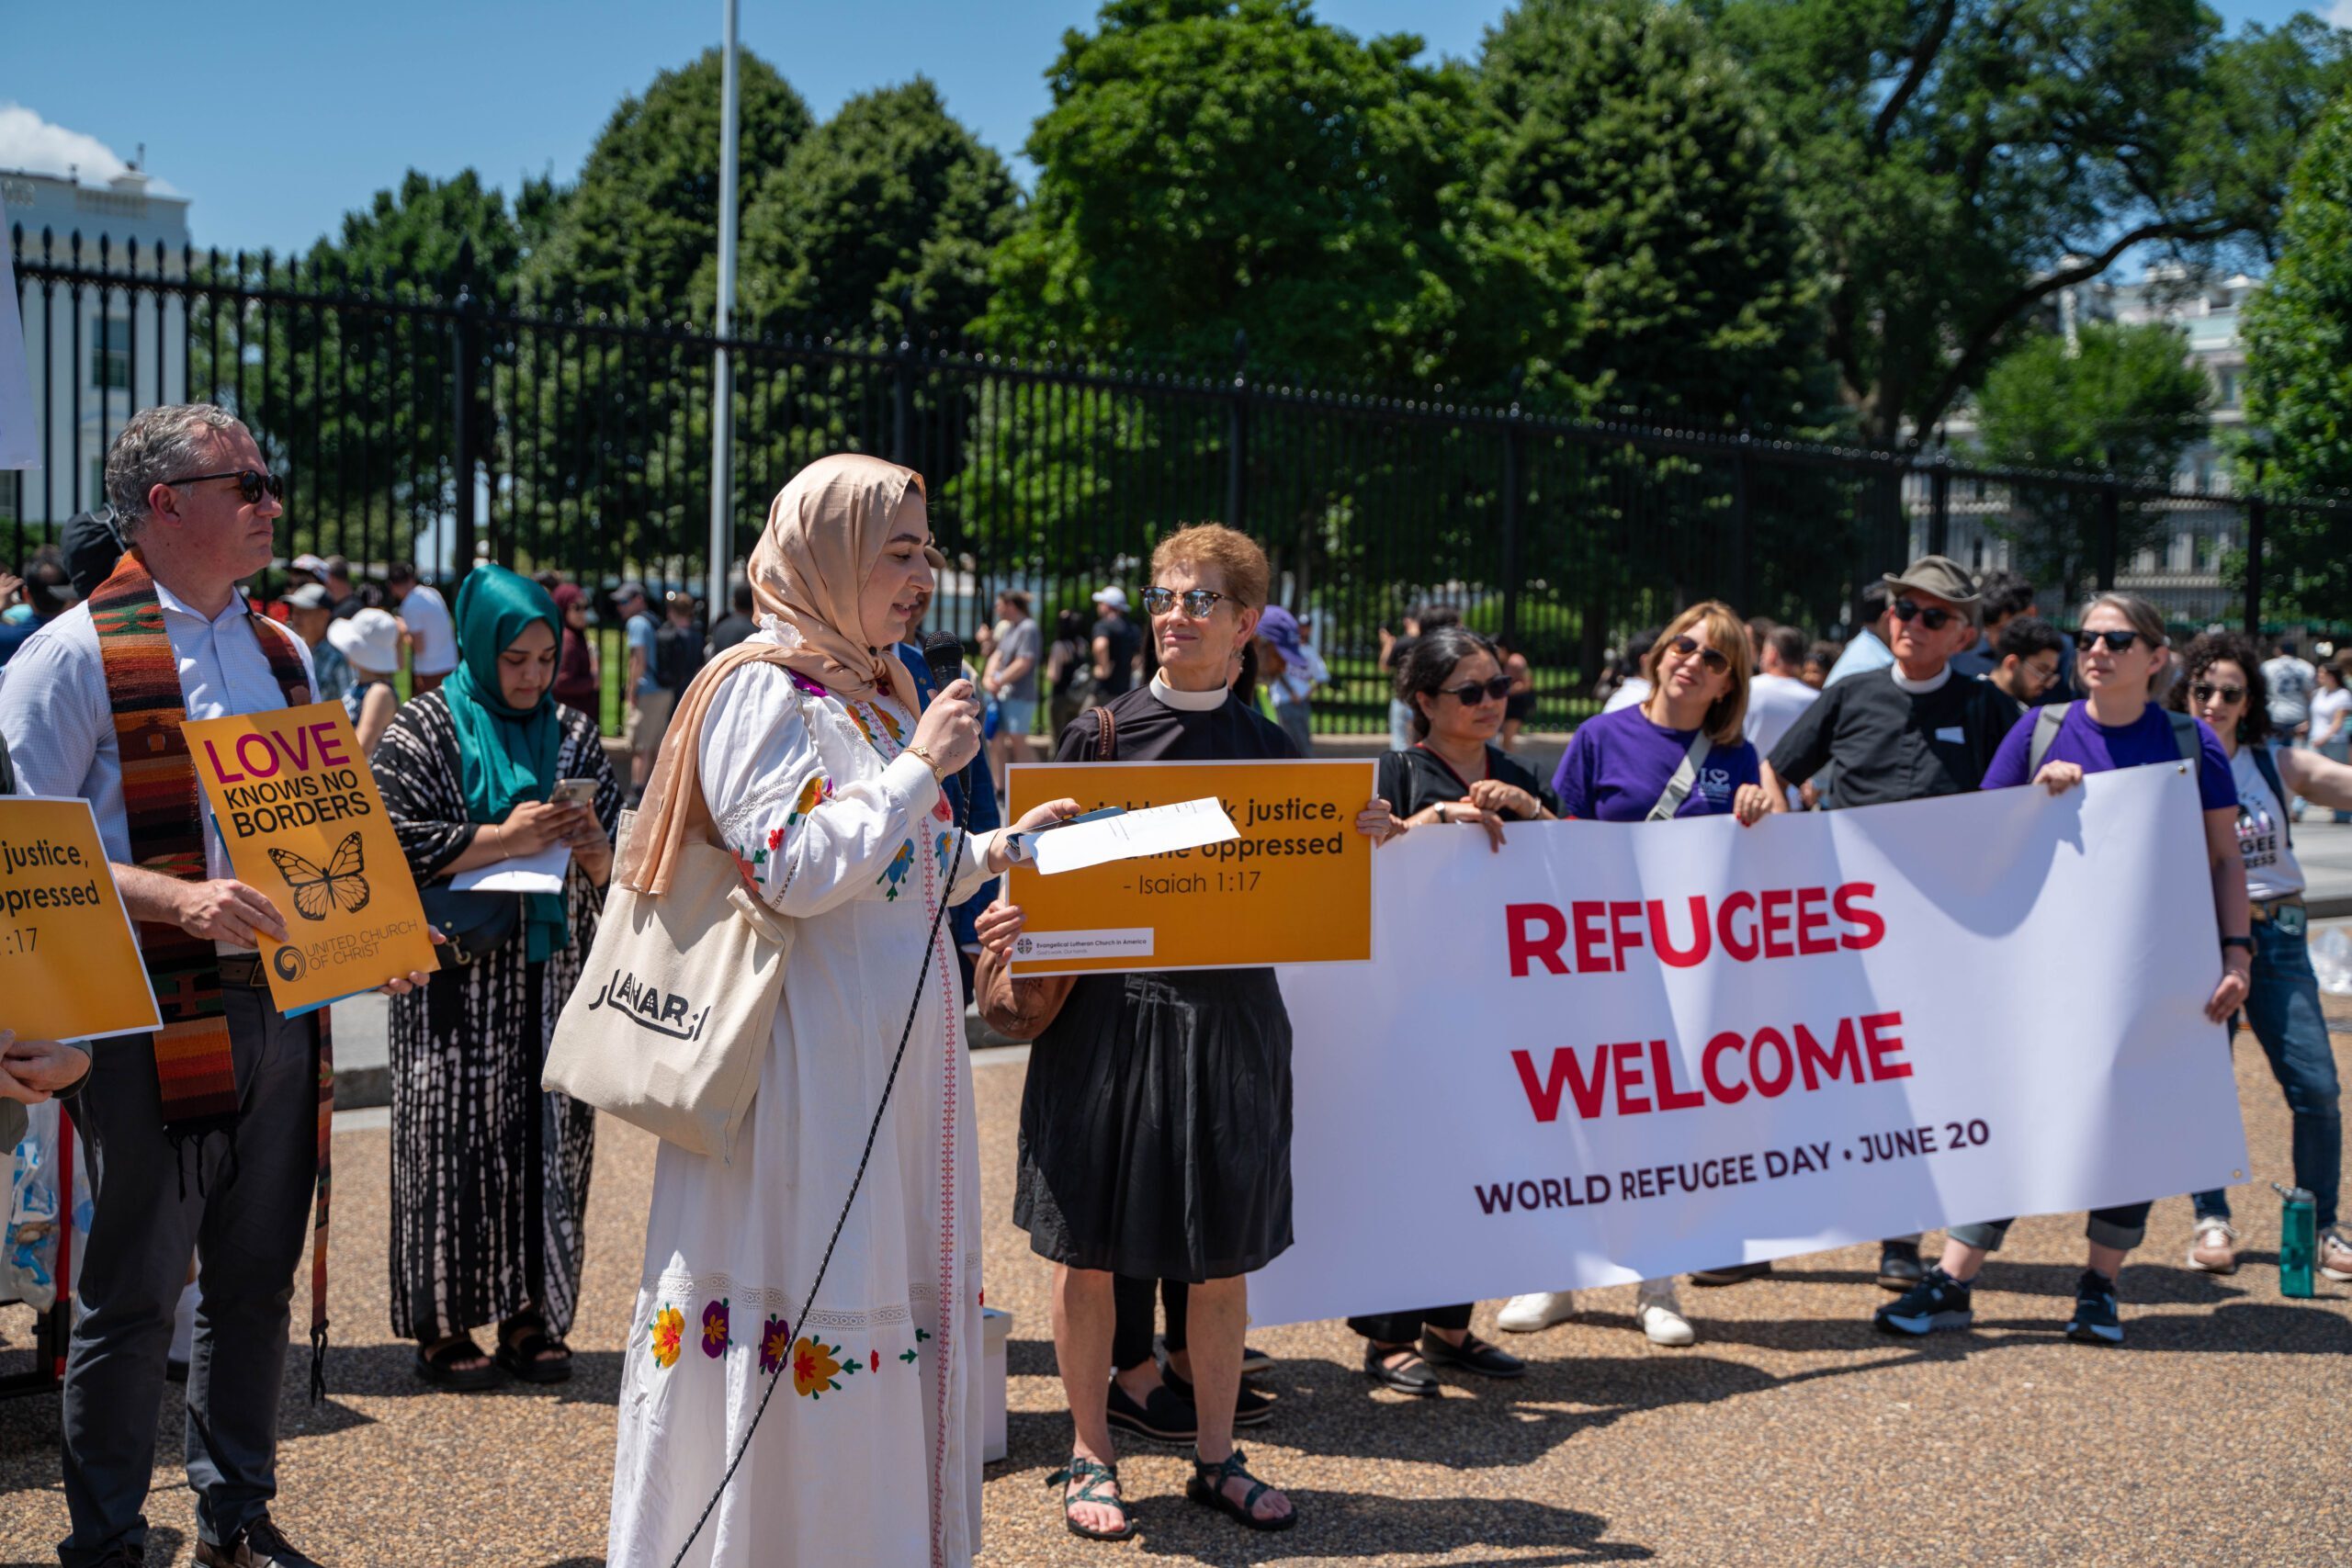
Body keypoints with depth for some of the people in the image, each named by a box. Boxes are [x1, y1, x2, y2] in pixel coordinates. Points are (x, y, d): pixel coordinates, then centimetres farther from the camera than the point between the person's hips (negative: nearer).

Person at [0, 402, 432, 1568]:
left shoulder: (283, 655, 14)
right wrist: (179, 899, -25)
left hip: (281, 1008, 6)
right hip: (155, 1019, -6)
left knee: (257, 1280, 14)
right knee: (135, 1292, 2)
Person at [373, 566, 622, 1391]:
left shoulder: (572, 733, 12)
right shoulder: (427, 728, 1)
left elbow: (612, 869, 13)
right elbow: (395, 842, -9)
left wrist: (591, 844, -10)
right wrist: (503, 839, -14)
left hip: (553, 974, 4)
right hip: (462, 978, -4)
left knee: (552, 1137, 2)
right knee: (457, 1139, -3)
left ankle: (530, 1316, 11)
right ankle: (443, 1325, 5)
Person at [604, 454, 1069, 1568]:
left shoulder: (871, 695, 16)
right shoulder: (763, 690, -11)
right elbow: (793, 869, -21)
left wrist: (999, 852, 14)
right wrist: (922, 766, -16)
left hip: (893, 1057, 9)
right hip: (809, 1062, -9)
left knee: (899, 1300, 12)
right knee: (804, 1307, -4)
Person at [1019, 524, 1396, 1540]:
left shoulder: (1269, 750, 7)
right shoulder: (1099, 733, 2)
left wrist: (1362, 840, -8)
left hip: (1229, 1013, 2)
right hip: (1106, 1008, -1)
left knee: (1223, 1254, 7)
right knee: (1091, 1246, 4)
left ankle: (1216, 1456, 23)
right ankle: (1089, 1457, 20)